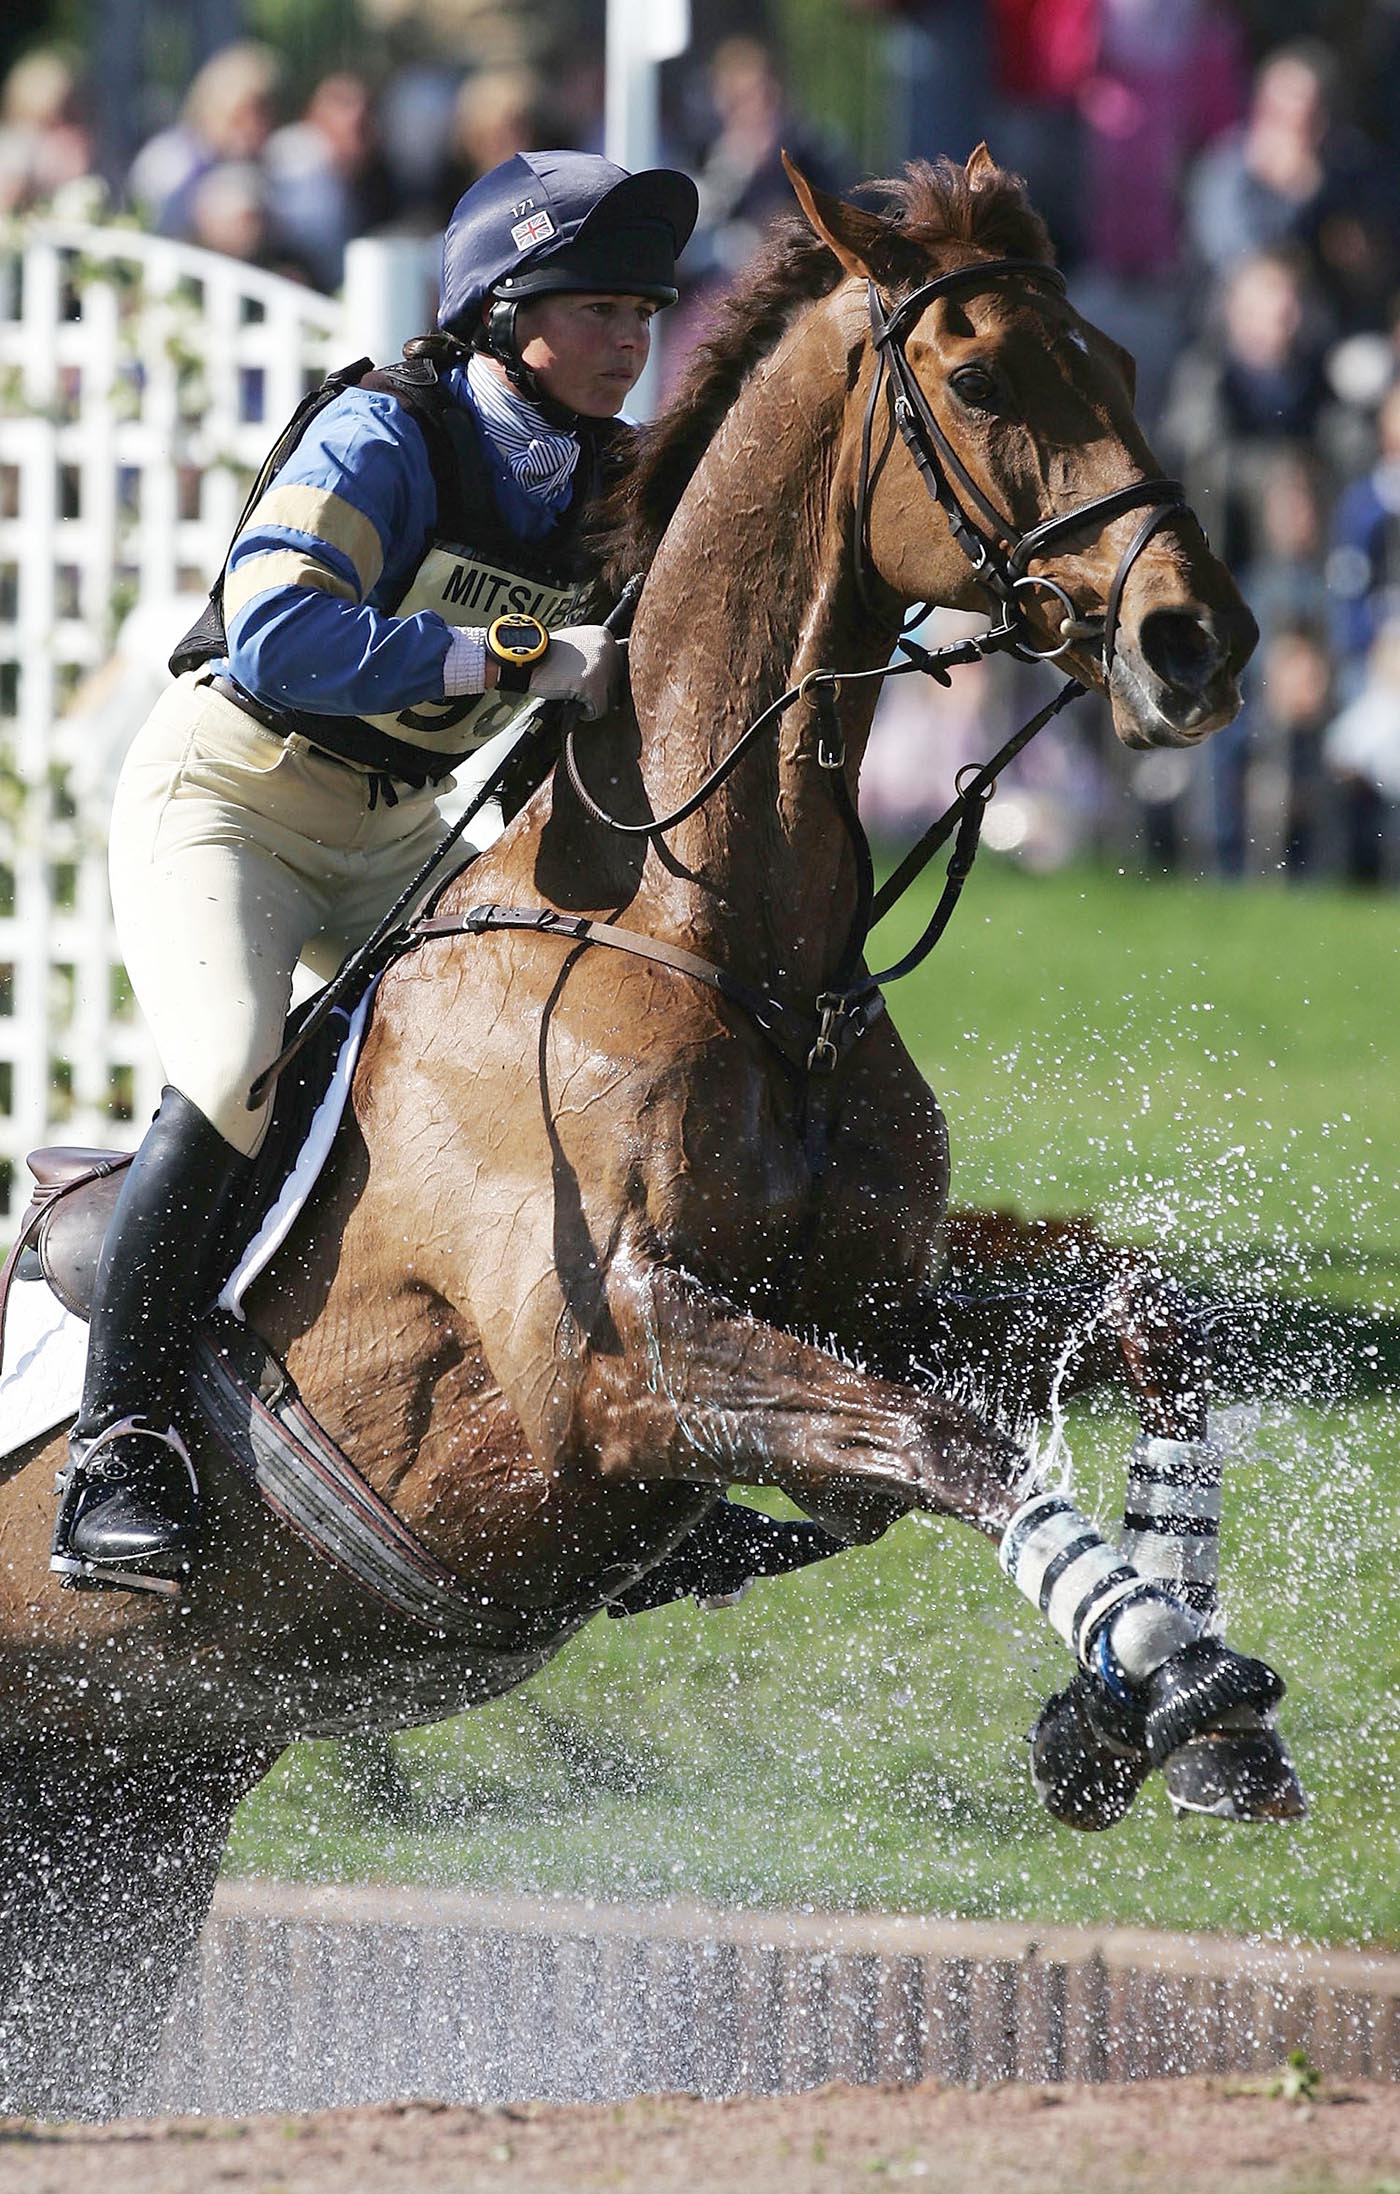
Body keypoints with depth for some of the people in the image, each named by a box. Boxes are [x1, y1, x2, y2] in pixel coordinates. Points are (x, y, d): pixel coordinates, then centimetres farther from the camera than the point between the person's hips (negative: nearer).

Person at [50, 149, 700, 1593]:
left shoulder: (605, 484, -1)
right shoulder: (384, 439, -22)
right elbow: (278, 637, -37)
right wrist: (525, 657, -39)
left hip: (397, 828, 7)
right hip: (223, 799, -7)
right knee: (233, 1085, -28)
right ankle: (119, 1456, -23)